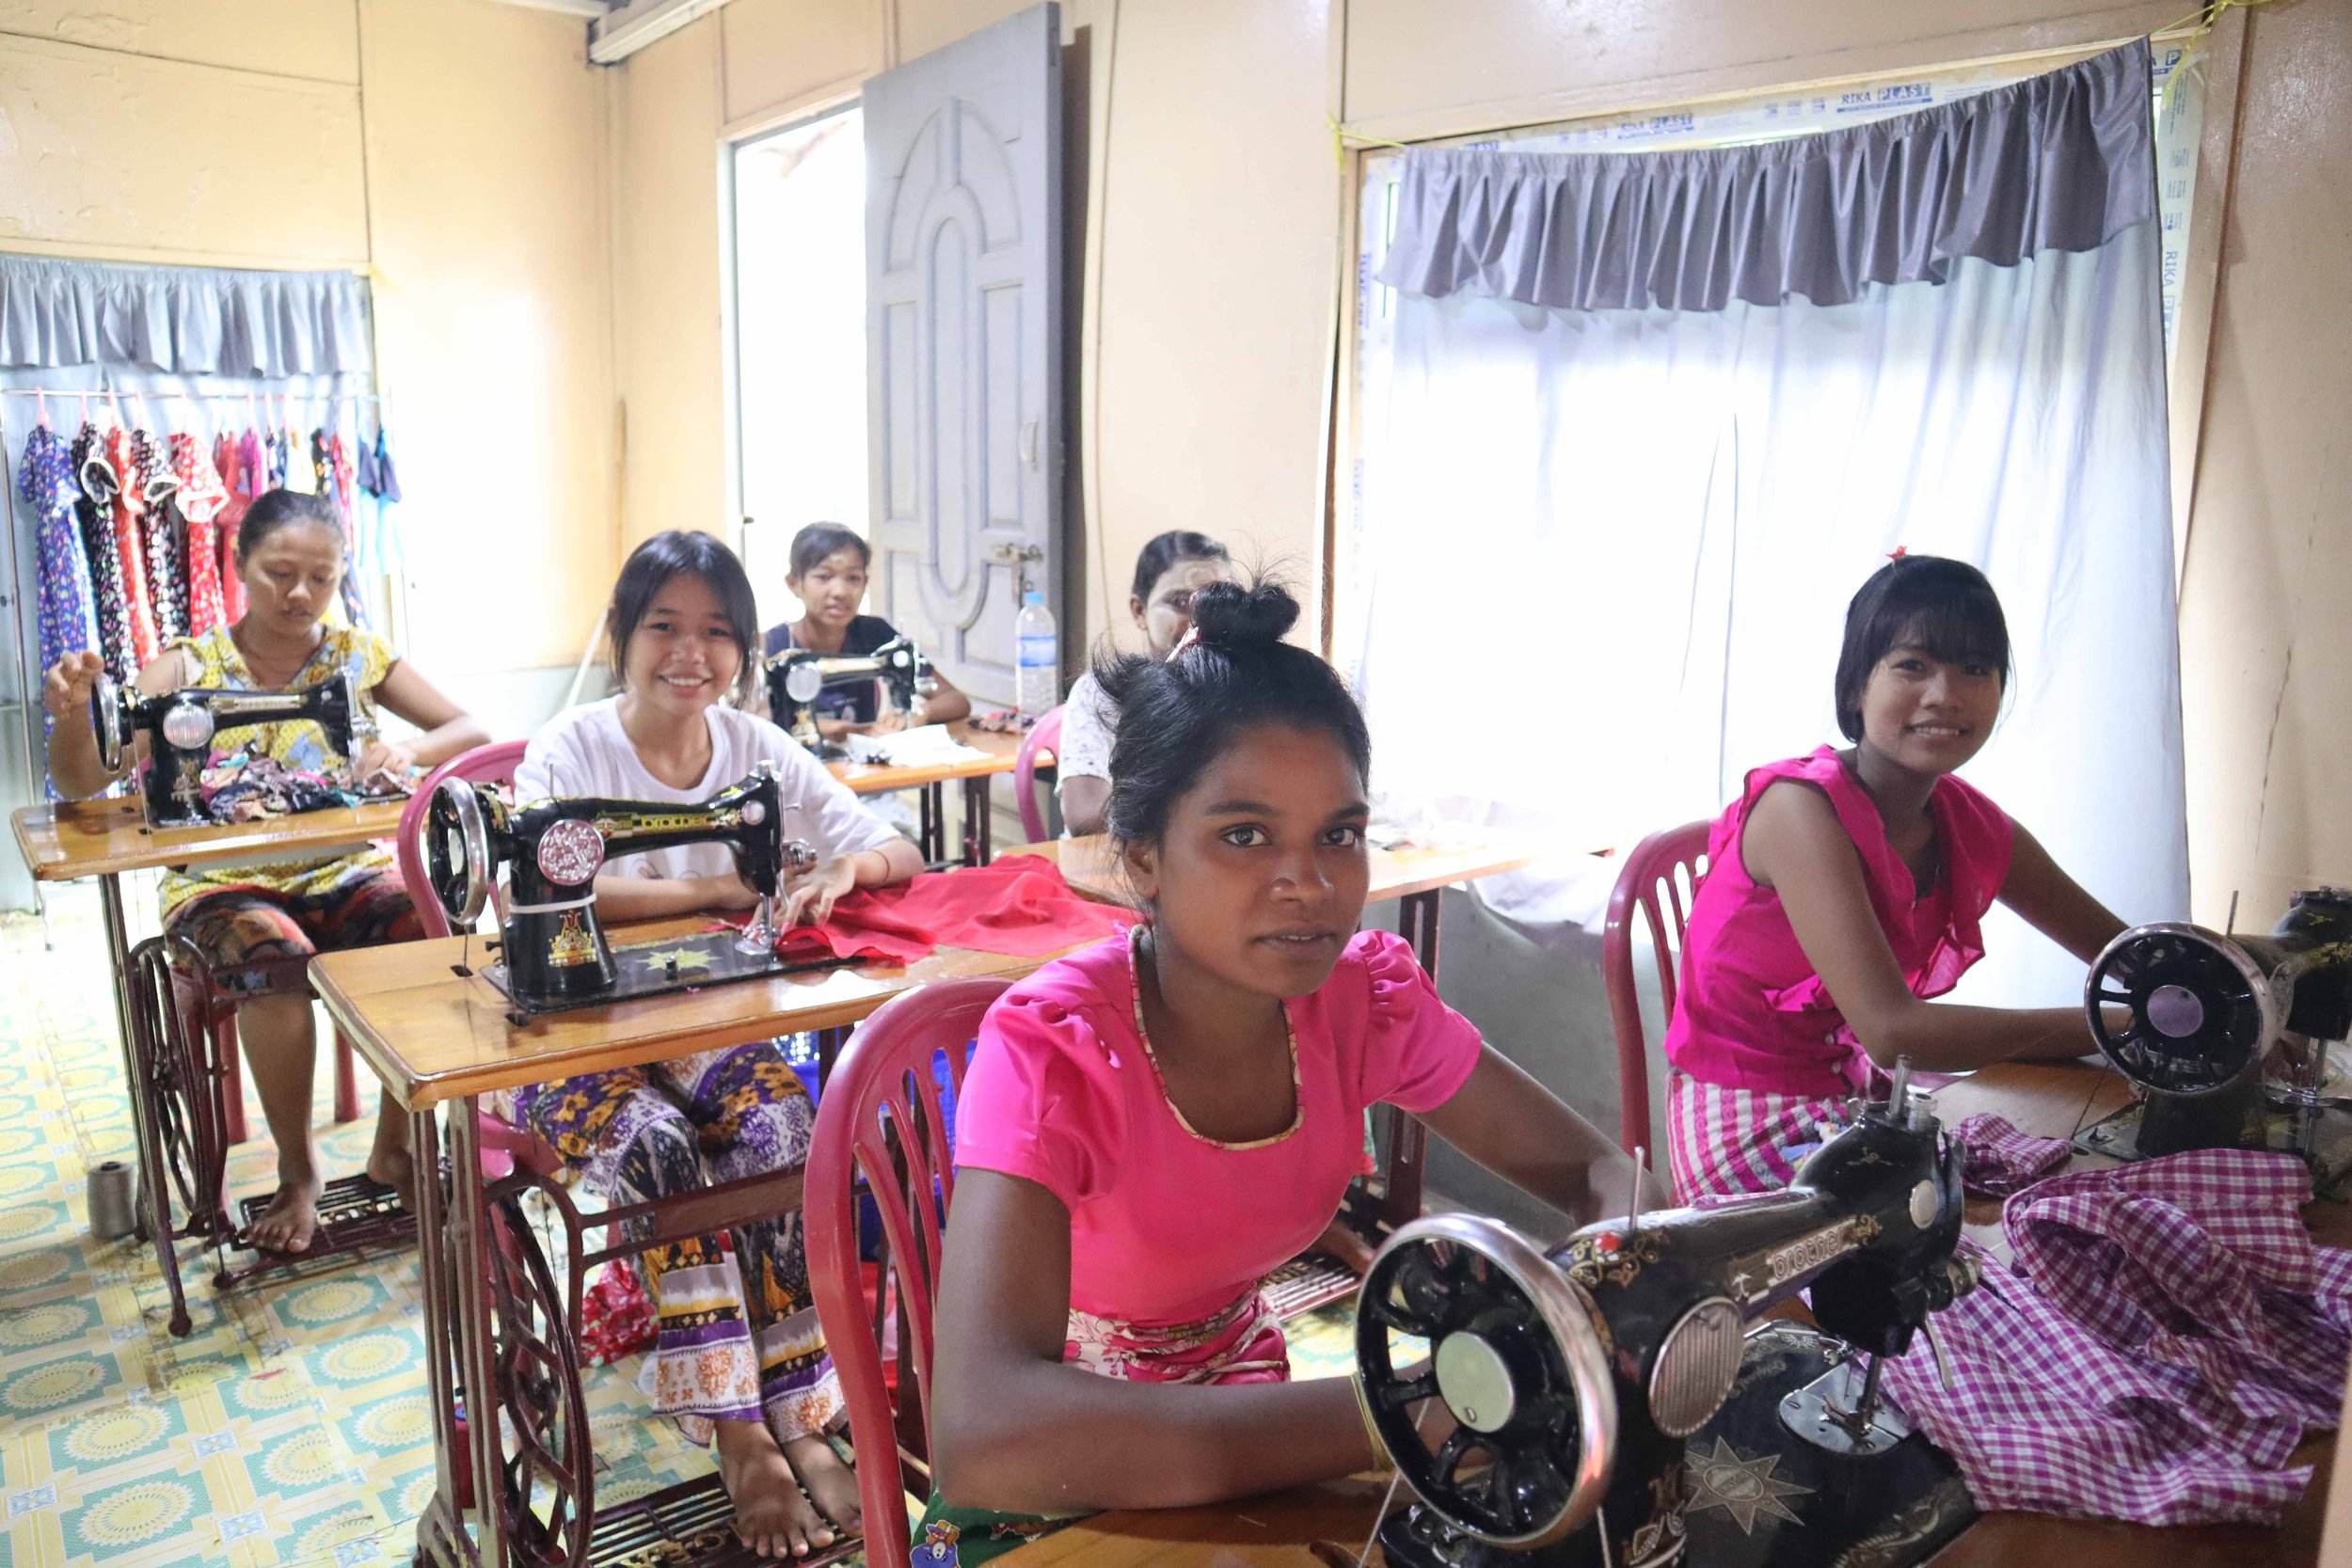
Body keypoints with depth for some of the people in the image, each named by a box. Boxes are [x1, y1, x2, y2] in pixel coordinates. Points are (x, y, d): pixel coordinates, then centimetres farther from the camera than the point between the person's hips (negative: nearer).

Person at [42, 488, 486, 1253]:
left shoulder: (357, 655, 6)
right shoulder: (189, 667, 1)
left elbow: (472, 732, 3)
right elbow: (81, 781, -5)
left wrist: (409, 751, -19)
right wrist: (72, 713, -27)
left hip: (346, 870, 2)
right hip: (224, 883, -2)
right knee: (278, 962, -35)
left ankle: (396, 1148, -7)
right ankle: (298, 1173, -12)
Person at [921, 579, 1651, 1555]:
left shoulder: (1365, 997, -15)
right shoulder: (1053, 1047, -29)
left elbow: (1597, 1171, -4)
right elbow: (984, 1438, -42)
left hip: (1243, 1413, 3)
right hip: (1056, 1476, -3)